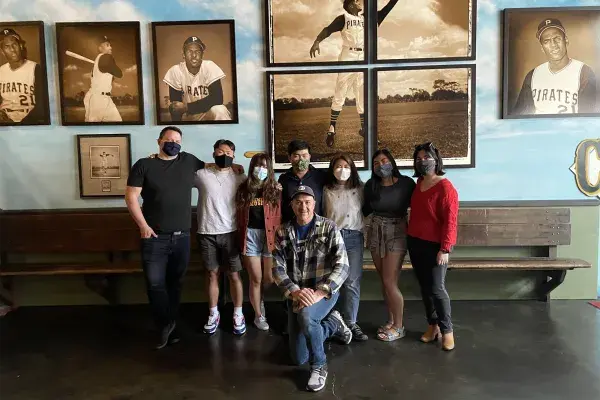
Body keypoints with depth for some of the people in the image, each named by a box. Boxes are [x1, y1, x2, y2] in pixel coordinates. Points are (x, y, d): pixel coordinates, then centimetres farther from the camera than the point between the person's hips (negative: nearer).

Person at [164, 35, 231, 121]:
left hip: (208, 112, -2)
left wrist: (187, 107, -25)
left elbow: (217, 98, -24)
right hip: (187, 115, 2)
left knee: (219, 110, -32)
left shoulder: (210, 67, -15)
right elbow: (175, 104, -10)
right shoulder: (175, 71, -12)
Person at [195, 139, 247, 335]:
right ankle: (213, 314, 26)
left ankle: (238, 315, 21)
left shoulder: (239, 178, 2)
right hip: (206, 233, 1)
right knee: (212, 274, 11)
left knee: (234, 275, 5)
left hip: (229, 233, 0)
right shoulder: (201, 174, 1)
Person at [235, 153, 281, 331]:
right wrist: (242, 236, 0)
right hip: (250, 236, 0)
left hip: (270, 236, 0)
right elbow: (239, 216, 6)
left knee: (270, 279, 3)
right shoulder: (244, 189, 5)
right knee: (256, 279, 5)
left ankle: (260, 302, 35)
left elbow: (279, 216, 0)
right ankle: (259, 315, 23)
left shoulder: (275, 189, 3)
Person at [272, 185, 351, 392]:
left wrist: (319, 293, -26)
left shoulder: (329, 228, -9)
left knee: (305, 315, -38)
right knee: (299, 358, 6)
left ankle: (319, 366, -11)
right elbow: (278, 269, -5)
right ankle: (333, 323, 31)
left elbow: (342, 266, -15)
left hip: (325, 293, -4)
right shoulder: (283, 233, 0)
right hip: (296, 296, 4)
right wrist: (295, 292, -23)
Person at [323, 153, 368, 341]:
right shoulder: (327, 190, 5)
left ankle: (350, 323, 5)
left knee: (352, 282, -3)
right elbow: (323, 214, 11)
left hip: (354, 237, 0)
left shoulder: (360, 189, 4)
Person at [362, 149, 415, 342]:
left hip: (397, 233, -4)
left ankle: (399, 327, 12)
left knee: (389, 282, -5)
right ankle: (391, 321, 29)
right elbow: (365, 210, 11)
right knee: (384, 281, 12)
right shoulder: (371, 185, 0)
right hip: (375, 233, 5)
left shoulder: (406, 183, -11)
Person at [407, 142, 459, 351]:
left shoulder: (445, 187, -13)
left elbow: (450, 221, -17)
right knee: (425, 288, 13)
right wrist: (410, 237, 13)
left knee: (437, 289, -4)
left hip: (435, 246, -7)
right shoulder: (418, 183, 9)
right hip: (415, 243, 7)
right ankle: (433, 325, 25)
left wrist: (445, 249, -21)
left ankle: (447, 330, 11)